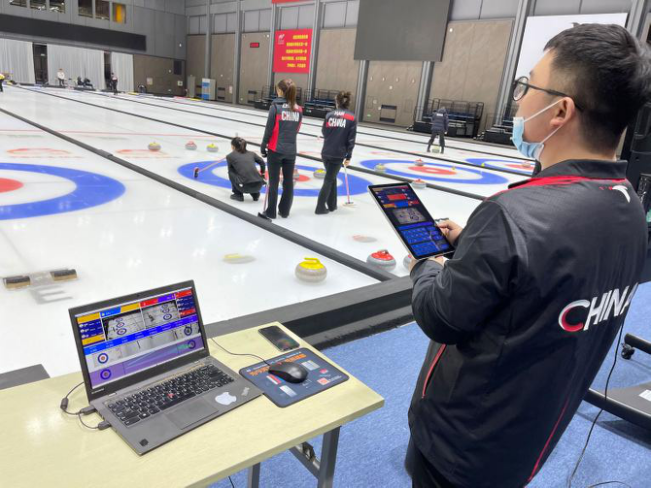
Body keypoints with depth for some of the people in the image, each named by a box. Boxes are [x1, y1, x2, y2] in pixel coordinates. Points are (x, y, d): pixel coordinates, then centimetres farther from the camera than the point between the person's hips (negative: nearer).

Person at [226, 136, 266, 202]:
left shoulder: (230, 156, 14)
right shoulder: (251, 153, 20)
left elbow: (230, 170, 28)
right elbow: (262, 162, 12)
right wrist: (262, 173, 31)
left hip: (244, 186, -4)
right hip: (258, 185, 4)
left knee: (231, 171, 24)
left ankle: (238, 194, 19)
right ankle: (255, 194, 18)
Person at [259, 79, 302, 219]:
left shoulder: (275, 106, -10)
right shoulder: (298, 109, 3)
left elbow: (269, 129, -9)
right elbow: (297, 129, 8)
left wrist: (263, 146, -1)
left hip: (275, 149, -4)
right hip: (291, 150, 4)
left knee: (274, 181, 3)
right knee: (288, 181, 10)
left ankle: (271, 212, 8)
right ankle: (284, 211, 19)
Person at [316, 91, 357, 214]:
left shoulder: (329, 115, 1)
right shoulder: (351, 118, -5)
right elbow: (351, 140, -6)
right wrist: (348, 156, 2)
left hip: (326, 152, 3)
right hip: (338, 154, -3)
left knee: (332, 177, 20)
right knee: (329, 179, 5)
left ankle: (332, 205, 27)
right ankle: (320, 207, 3)